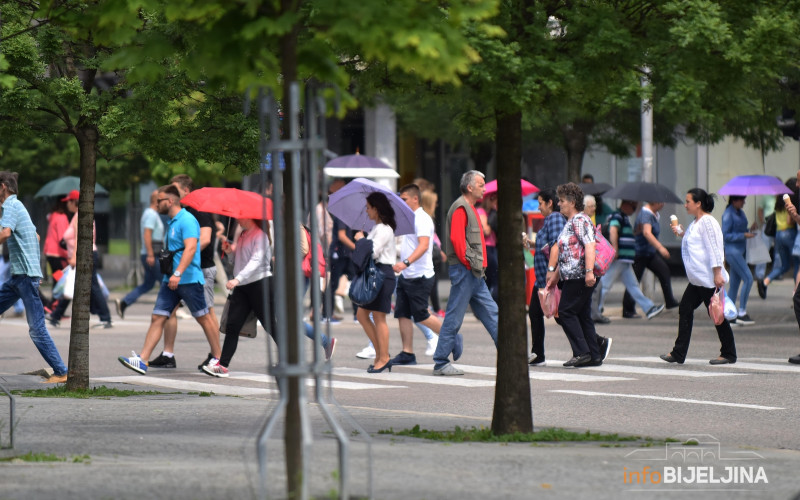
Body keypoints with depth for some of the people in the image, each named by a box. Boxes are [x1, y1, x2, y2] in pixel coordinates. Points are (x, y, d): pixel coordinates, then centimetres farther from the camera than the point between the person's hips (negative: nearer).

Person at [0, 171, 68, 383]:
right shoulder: (18, 206, 20)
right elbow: (36, 237, 29)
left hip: (26, 276, -10)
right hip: (19, 276, 10)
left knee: (37, 328, -9)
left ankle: (61, 372, -8)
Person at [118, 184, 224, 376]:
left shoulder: (187, 220, -14)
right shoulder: (172, 222, 16)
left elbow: (191, 248, -26)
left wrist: (178, 273, -33)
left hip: (189, 280, -9)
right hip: (171, 280, 9)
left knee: (204, 318, 4)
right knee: (157, 318, 0)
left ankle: (217, 359, 15)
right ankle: (142, 360, -5)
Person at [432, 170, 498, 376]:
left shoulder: (470, 209, 19)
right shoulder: (460, 208, -12)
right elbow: (456, 238, -22)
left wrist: (480, 265, 14)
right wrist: (468, 264, -18)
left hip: (474, 273, 10)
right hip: (464, 272, -10)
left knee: (491, 313, 9)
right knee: (454, 317, -6)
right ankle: (441, 363, -2)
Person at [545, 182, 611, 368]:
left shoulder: (580, 220, -11)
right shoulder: (570, 222, 21)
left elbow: (589, 246, -22)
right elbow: (560, 249, 28)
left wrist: (589, 271, -30)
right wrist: (555, 274, 27)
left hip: (579, 276, -10)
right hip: (573, 277, 10)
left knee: (566, 311, -9)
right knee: (582, 315, 8)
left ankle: (582, 352, -9)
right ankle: (594, 355, 9)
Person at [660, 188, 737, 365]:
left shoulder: (707, 222, -14)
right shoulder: (695, 223, 16)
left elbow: (714, 248, -19)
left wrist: (717, 273, -23)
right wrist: (682, 233, 15)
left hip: (709, 280, -11)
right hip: (697, 279, 11)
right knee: (685, 310, 6)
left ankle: (729, 354, 8)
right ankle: (678, 354, 7)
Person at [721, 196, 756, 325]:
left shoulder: (740, 213, 14)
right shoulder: (728, 214, -13)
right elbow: (725, 235, -16)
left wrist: (749, 232, 3)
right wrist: (743, 235, -19)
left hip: (740, 251, 9)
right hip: (732, 250, -9)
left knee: (735, 282, 9)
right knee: (748, 278, -14)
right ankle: (742, 313, -10)